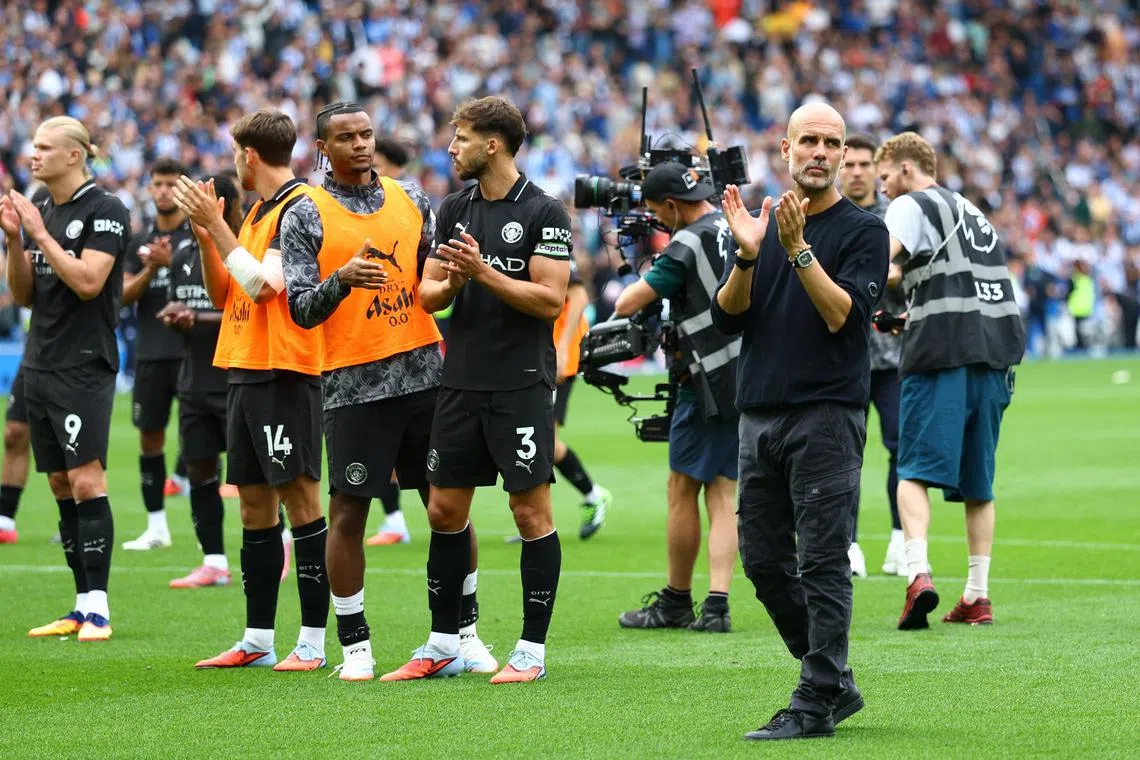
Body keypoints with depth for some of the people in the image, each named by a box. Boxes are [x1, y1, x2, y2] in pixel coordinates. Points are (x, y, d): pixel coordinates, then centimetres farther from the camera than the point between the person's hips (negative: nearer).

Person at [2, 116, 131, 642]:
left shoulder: (105, 210, -8)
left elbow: (88, 281, -18)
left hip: (84, 367, -8)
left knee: (86, 480, -12)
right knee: (61, 485, 7)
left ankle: (98, 608, -11)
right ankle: (82, 608, 10)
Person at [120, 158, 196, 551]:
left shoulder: (200, 234, 0)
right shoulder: (140, 242, 13)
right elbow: (124, 295, 6)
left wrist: (171, 261, -21)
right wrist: (149, 270, -11)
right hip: (151, 352, 5)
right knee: (150, 436, 6)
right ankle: (156, 526, 13)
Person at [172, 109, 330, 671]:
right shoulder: (257, 211, 17)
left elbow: (264, 285, -19)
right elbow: (222, 294, 19)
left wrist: (216, 225, -15)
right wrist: (205, 235, 5)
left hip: (285, 372, -9)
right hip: (243, 370, 9)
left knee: (299, 498, -7)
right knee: (254, 507, 10)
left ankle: (313, 641, -5)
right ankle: (258, 640, 15)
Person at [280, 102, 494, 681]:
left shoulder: (410, 197, 11)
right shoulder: (306, 215, -2)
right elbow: (301, 310, -8)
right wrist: (343, 279, -25)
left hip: (423, 372, 4)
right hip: (353, 383, -4)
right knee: (348, 511, -3)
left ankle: (465, 631, 16)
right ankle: (355, 644, 6)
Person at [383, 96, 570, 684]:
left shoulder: (542, 212, -7)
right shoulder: (455, 209, 13)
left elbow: (550, 299, -13)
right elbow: (428, 293, 13)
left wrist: (484, 272, -18)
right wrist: (450, 283, -9)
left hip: (521, 386, -6)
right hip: (461, 383, 6)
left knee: (531, 512, -4)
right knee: (444, 511, 8)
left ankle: (532, 648, 2)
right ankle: (443, 646, 17)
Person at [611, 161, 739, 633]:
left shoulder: (687, 246, -14)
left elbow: (627, 304, -13)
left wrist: (641, 282, 9)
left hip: (710, 382, -7)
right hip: (750, 377, 8)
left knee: (683, 490, 4)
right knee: (722, 493, 6)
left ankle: (676, 603, 12)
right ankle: (716, 606, -3)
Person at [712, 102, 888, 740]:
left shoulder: (864, 230, -1)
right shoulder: (763, 224, 15)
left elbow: (843, 314, -14)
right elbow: (727, 317, 6)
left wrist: (799, 249, -21)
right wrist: (748, 257, -11)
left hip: (828, 414, -6)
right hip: (760, 412, 6)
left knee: (822, 561, -8)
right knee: (764, 559, 8)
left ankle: (816, 703, -7)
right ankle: (835, 680, 20)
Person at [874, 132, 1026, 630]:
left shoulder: (913, 205, 2)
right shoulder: (972, 212, 25)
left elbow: (878, 257, -17)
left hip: (941, 353, -7)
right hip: (994, 355, 7)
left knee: (916, 470, -8)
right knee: (978, 481, 11)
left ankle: (918, 573, -27)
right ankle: (977, 597, 10)